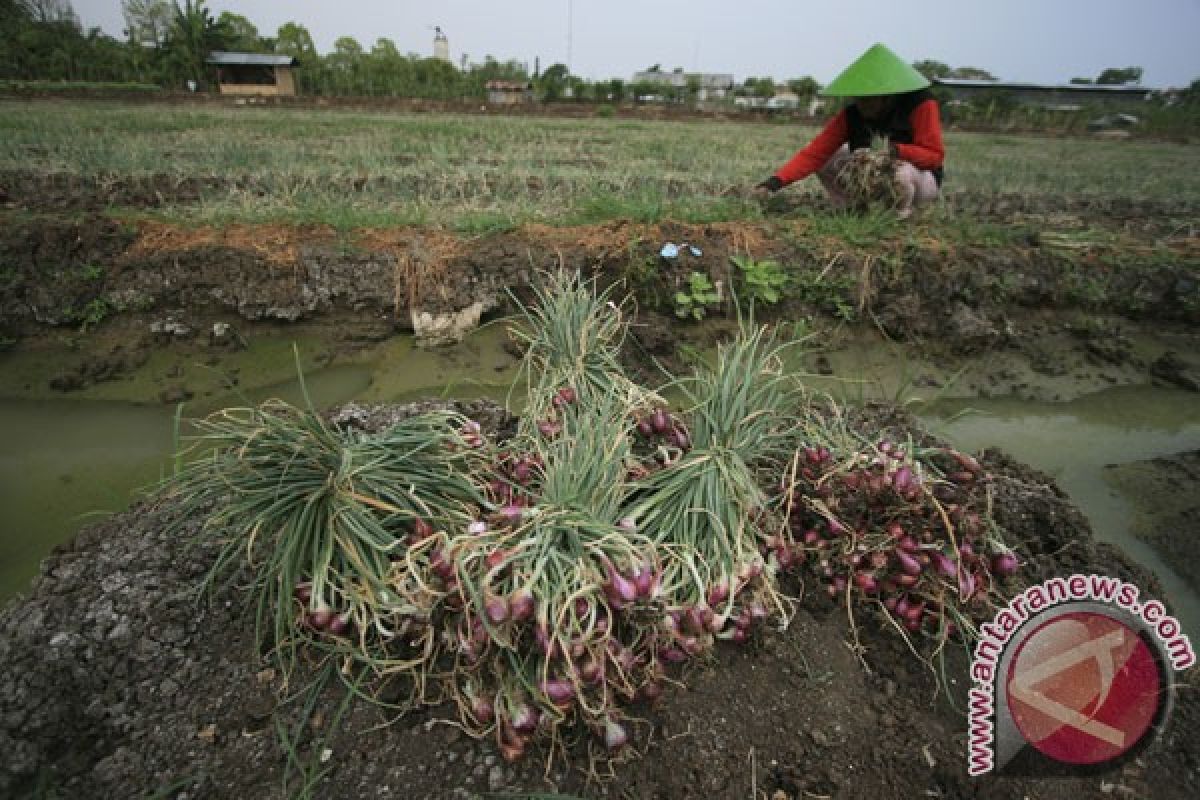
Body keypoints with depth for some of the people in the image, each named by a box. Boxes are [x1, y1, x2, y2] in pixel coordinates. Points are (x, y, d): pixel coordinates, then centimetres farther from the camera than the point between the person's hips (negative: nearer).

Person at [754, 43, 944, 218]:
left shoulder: (920, 105, -21)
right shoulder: (851, 115, -13)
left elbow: (934, 155, -20)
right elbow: (815, 152, -22)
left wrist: (896, 150, -38)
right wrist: (776, 181, -37)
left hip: (921, 178, -4)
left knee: (902, 171, -40)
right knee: (826, 159, -9)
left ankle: (901, 213, -7)